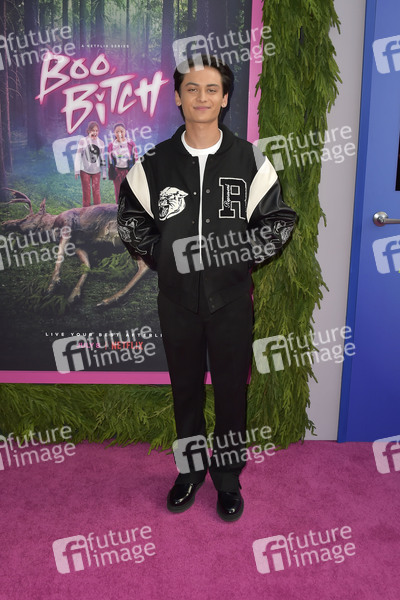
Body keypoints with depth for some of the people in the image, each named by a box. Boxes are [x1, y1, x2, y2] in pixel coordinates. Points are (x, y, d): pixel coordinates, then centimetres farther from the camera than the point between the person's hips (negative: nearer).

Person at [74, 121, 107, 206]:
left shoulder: (100, 142, 7)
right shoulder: (83, 141, 0)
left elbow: (102, 158, 9)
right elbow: (78, 156, -2)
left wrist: (104, 173, 8)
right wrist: (77, 170, -8)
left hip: (96, 171, 2)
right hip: (85, 170, -2)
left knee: (96, 191, -1)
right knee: (86, 191, 2)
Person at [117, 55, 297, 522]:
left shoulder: (248, 159, -1)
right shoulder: (155, 162, 0)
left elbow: (279, 220, 3)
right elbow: (131, 220, 9)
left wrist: (242, 255, -7)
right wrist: (161, 257, -2)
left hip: (231, 297, -1)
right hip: (177, 299, 1)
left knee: (231, 388, 9)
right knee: (185, 387, 14)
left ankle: (228, 476, 31)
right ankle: (190, 468, 35)